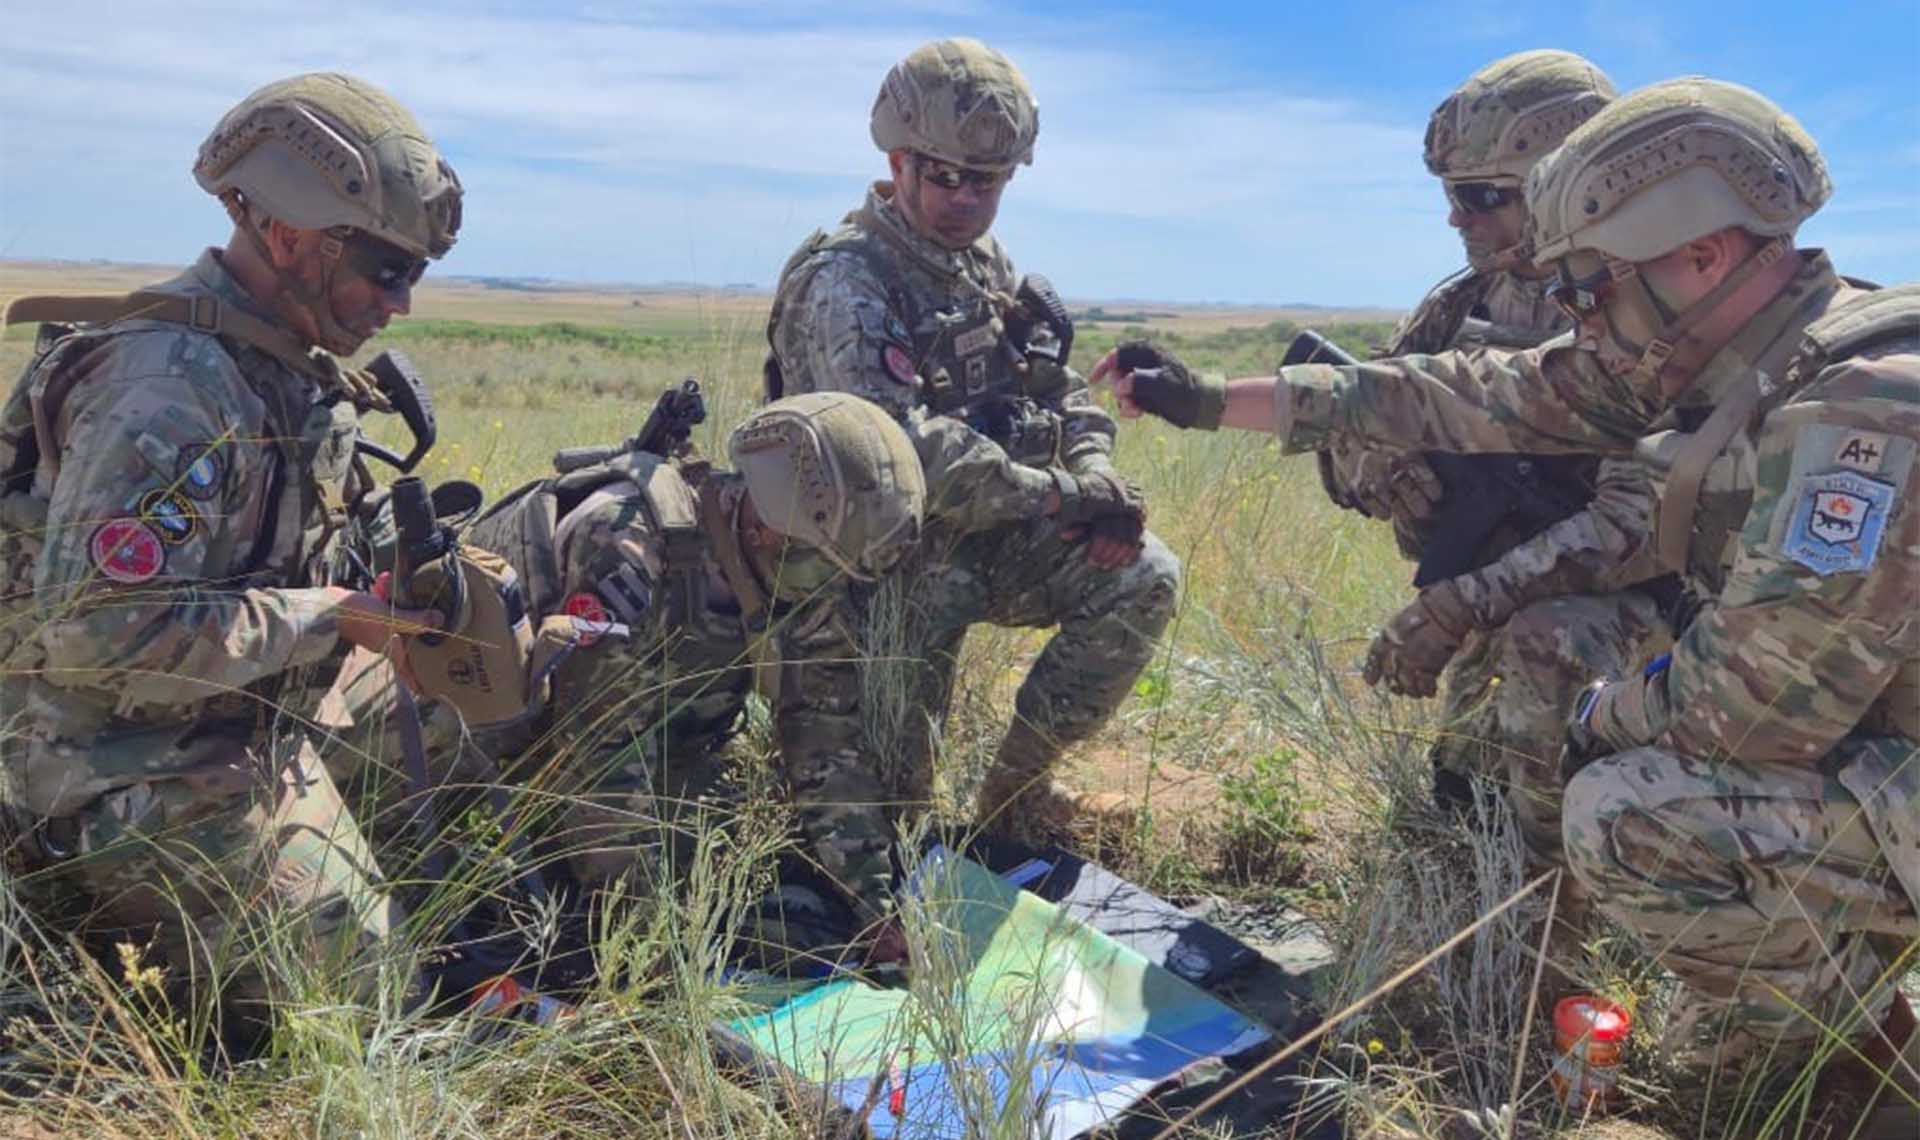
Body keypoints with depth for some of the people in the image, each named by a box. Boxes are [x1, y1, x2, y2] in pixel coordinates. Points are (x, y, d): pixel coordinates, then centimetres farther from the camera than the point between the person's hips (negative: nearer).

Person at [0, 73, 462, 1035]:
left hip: (250, 743, 9)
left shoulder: (287, 370, 5)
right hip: (142, 782, -9)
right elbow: (94, 632, -29)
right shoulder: (170, 387, -26)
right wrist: (328, 619, -23)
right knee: (352, 988, -2)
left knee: (365, 938, 19)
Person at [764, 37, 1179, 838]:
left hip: (996, 533, 7)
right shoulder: (844, 280, -17)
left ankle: (1019, 778, 4)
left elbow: (1062, 394, 12)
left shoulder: (990, 265, 9)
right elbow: (902, 442, -30)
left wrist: (1098, 483, -9)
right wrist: (1058, 497, -26)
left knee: (1144, 577, -11)